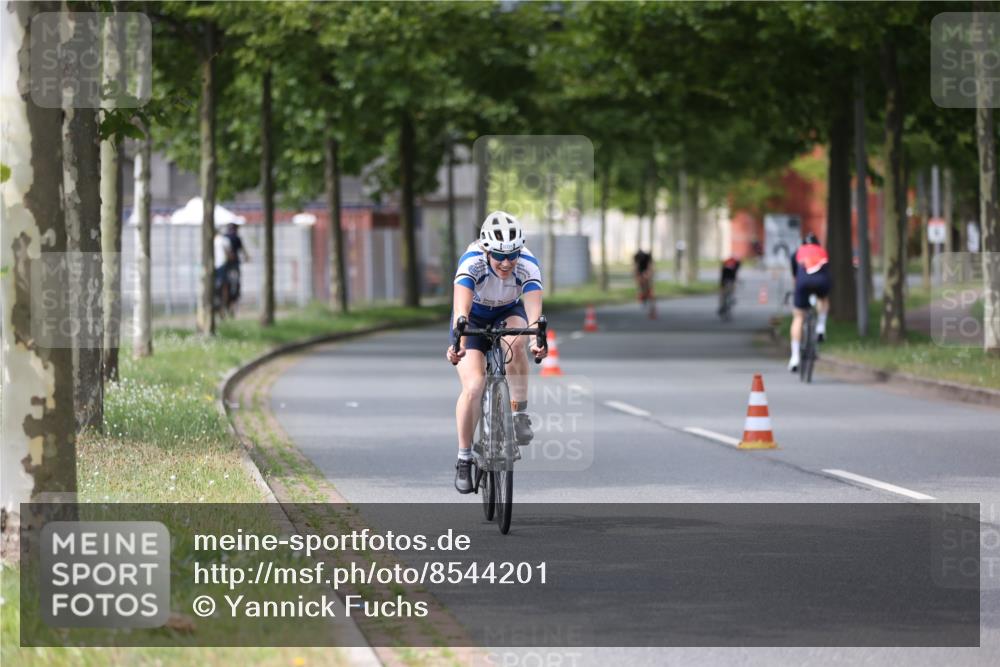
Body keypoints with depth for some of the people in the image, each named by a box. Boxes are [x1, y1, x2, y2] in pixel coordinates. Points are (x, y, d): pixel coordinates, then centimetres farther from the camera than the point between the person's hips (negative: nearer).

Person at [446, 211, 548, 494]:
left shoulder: (527, 265, -29)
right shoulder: (472, 262, -33)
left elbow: (533, 306, -43)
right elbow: (462, 306, -46)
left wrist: (537, 339, -62)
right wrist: (458, 343, -63)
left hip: (509, 313, 1)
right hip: (473, 319, -1)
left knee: (515, 342, -35)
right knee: (473, 386, -19)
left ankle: (520, 414, -20)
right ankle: (464, 458, -3)